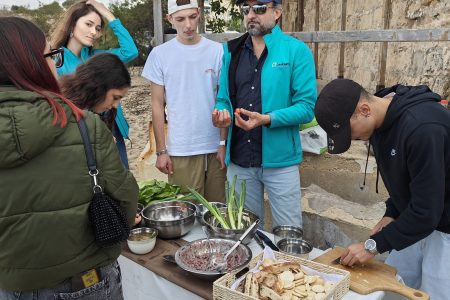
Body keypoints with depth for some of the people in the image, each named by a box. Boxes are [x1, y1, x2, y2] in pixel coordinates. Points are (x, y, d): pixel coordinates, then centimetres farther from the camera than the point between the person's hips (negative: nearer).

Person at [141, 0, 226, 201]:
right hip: (181, 150, -1)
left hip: (215, 146, 1)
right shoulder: (160, 54, -1)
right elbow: (157, 105, 3)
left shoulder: (217, 51, 0)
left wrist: (225, 143, 0)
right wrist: (161, 150, 1)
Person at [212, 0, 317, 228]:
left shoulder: (297, 51, -6)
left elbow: (306, 107, -11)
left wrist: (267, 120, -24)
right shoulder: (231, 51, 8)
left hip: (280, 159, -4)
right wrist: (222, 114, -9)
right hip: (239, 160, 4)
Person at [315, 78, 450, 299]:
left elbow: (427, 210, -29)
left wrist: (374, 245, -21)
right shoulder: (380, 120, -4)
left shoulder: (422, 127, -32)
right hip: (415, 222, 8)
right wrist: (391, 214, 1)